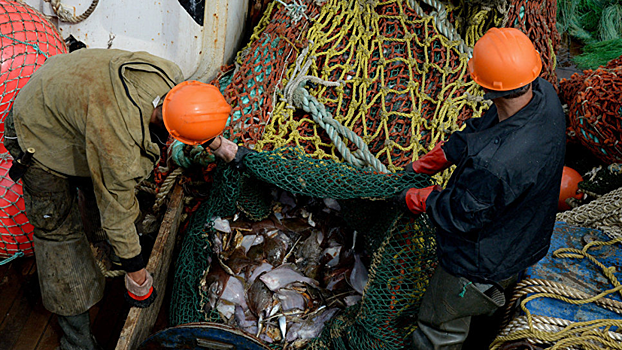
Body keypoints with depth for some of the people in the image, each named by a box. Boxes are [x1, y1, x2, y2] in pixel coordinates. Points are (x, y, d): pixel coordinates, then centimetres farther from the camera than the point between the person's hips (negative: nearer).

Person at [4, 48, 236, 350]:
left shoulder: (171, 77, -24)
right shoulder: (119, 140, -43)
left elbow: (195, 107, 2)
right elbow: (117, 209, -29)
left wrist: (216, 144, 17)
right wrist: (135, 271, -15)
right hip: (40, 137, -7)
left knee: (102, 178, 27)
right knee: (59, 230, -3)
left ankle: (95, 231, 60)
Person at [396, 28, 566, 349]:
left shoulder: (495, 164, -46)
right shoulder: (544, 93, -18)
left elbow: (463, 215, -26)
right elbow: (480, 129, -2)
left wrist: (416, 199, -7)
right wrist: (428, 162, 5)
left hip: (481, 263, -8)